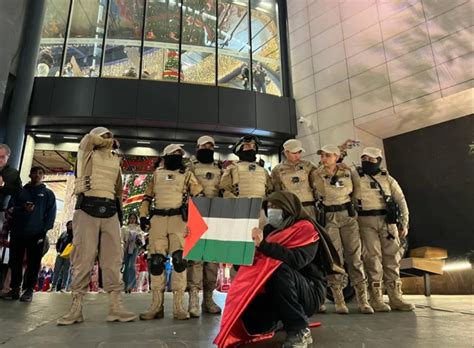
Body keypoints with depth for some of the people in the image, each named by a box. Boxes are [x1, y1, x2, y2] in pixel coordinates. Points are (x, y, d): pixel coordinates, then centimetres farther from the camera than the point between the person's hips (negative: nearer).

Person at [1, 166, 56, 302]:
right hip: (18, 232, 3)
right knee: (15, 261, 3)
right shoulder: (20, 191, 17)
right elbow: (12, 208, 10)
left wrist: (44, 231, -9)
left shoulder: (48, 194, 10)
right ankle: (15, 288, 11)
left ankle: (29, 290, 2)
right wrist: (22, 208, -12)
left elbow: (51, 214, 2)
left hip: (36, 234, -2)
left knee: (33, 263, -2)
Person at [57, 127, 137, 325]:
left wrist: (120, 211, 19)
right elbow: (89, 139, -9)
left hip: (110, 211, 4)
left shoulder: (115, 162, 21)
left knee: (113, 258, -2)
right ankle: (76, 308, 2)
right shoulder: (86, 154, 11)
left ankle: (116, 307, -1)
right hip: (87, 209, -3)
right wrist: (112, 143, 7)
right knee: (83, 258, -6)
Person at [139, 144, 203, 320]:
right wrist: (143, 216, 6)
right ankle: (156, 305, 6)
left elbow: (198, 195, 2)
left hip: (179, 219, -2)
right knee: (155, 260, -2)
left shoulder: (187, 175, 13)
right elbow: (147, 196, 18)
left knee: (179, 259, -10)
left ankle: (178, 305, -5)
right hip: (158, 219, 2)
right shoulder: (157, 173, 20)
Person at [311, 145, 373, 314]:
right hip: (328, 218, -2)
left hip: (348, 216, 2)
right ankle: (339, 301, 1)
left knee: (354, 257, -1)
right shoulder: (316, 175, 3)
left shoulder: (347, 172, 9)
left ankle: (363, 300, 3)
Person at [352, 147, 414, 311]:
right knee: (373, 258, -7)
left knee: (392, 257, 3)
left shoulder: (387, 178, 14)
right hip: (366, 222, -3)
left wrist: (404, 224, 8)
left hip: (388, 221, 4)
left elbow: (401, 201, 14)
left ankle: (395, 297, 11)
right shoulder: (355, 176, 7)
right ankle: (376, 298, -2)